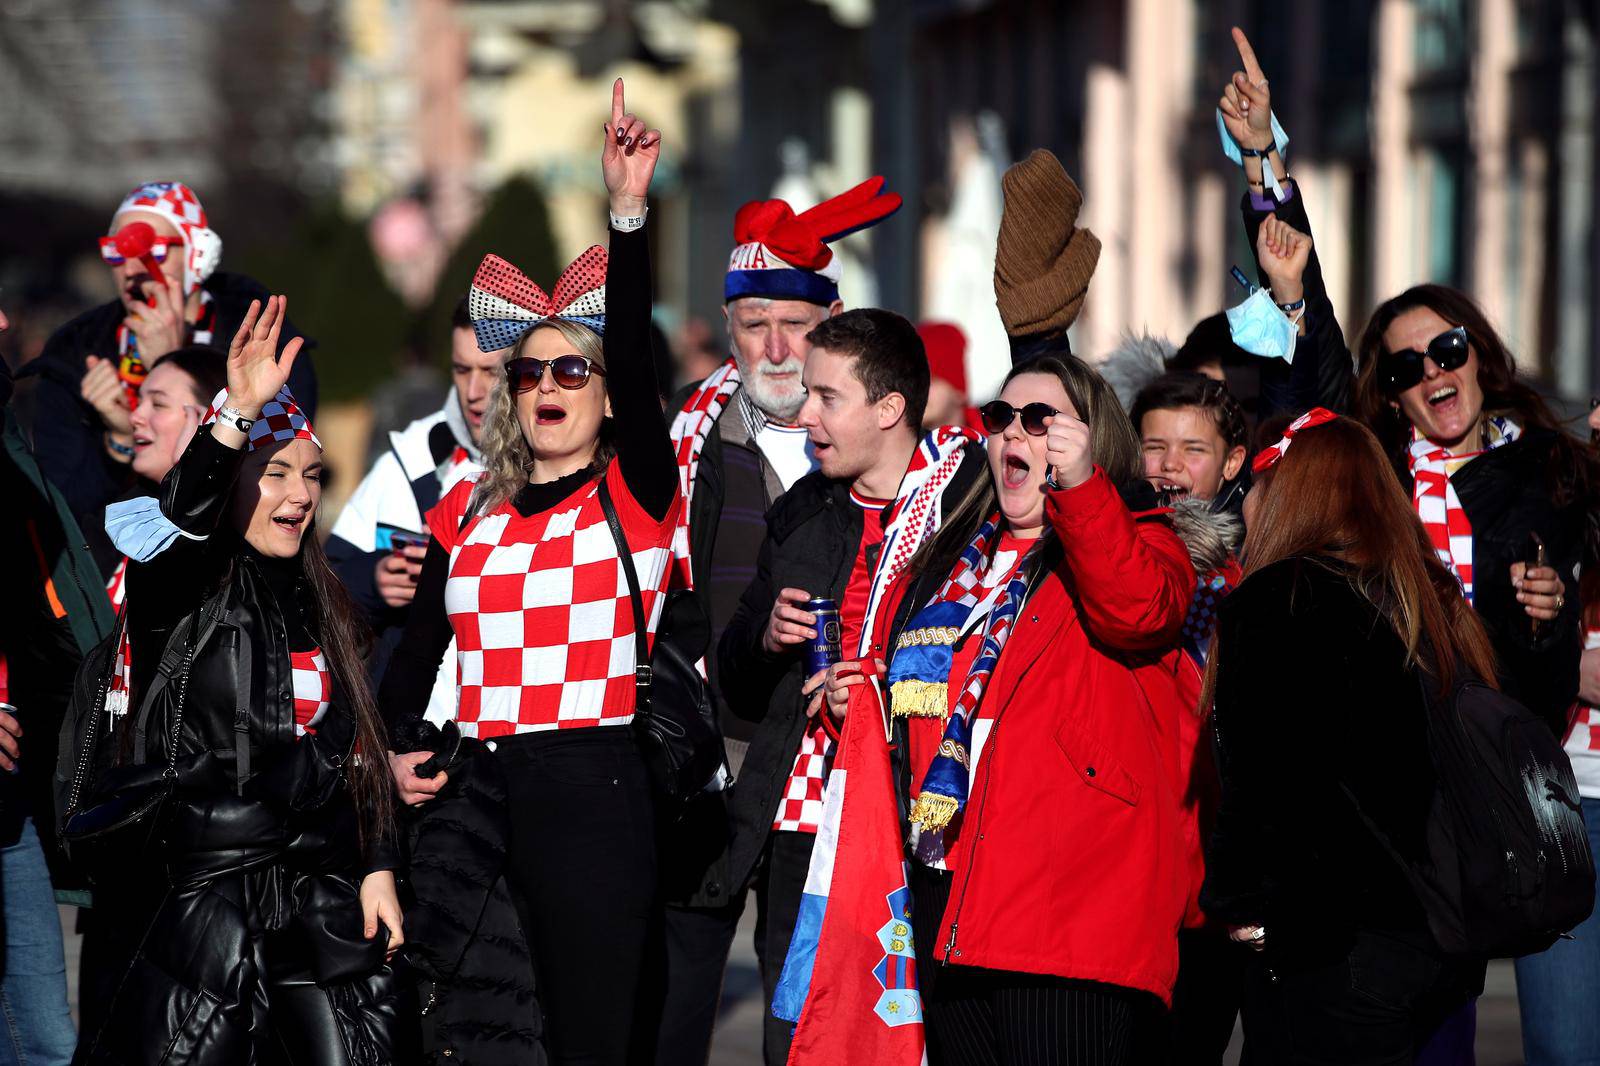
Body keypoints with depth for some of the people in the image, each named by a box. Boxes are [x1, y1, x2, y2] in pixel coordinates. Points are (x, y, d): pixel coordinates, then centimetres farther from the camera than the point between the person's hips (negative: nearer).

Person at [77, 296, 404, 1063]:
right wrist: (238, 414, -40)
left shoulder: (322, 607, 15)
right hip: (198, 885, -6)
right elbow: (183, 517, -27)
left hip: (318, 886, 6)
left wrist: (377, 869, 9)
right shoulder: (181, 584, -3)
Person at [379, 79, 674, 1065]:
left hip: (597, 789, -4)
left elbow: (636, 358, -11)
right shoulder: (466, 511, 14)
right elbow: (420, 641, 20)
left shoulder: (636, 494, 2)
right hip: (477, 790, 4)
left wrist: (629, 213, -21)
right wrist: (404, 744, 3)